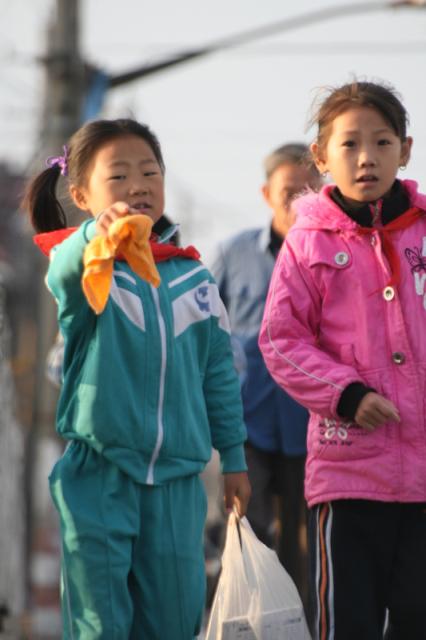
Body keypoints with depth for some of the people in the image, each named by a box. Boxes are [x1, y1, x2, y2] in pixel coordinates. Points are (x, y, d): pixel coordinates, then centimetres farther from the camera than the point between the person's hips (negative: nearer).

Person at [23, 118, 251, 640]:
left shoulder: (193, 276, 8)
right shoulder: (82, 269, -5)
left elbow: (219, 372, 16)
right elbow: (65, 268, -32)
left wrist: (234, 457, 16)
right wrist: (100, 232, -55)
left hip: (177, 479, 4)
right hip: (98, 475, -4)